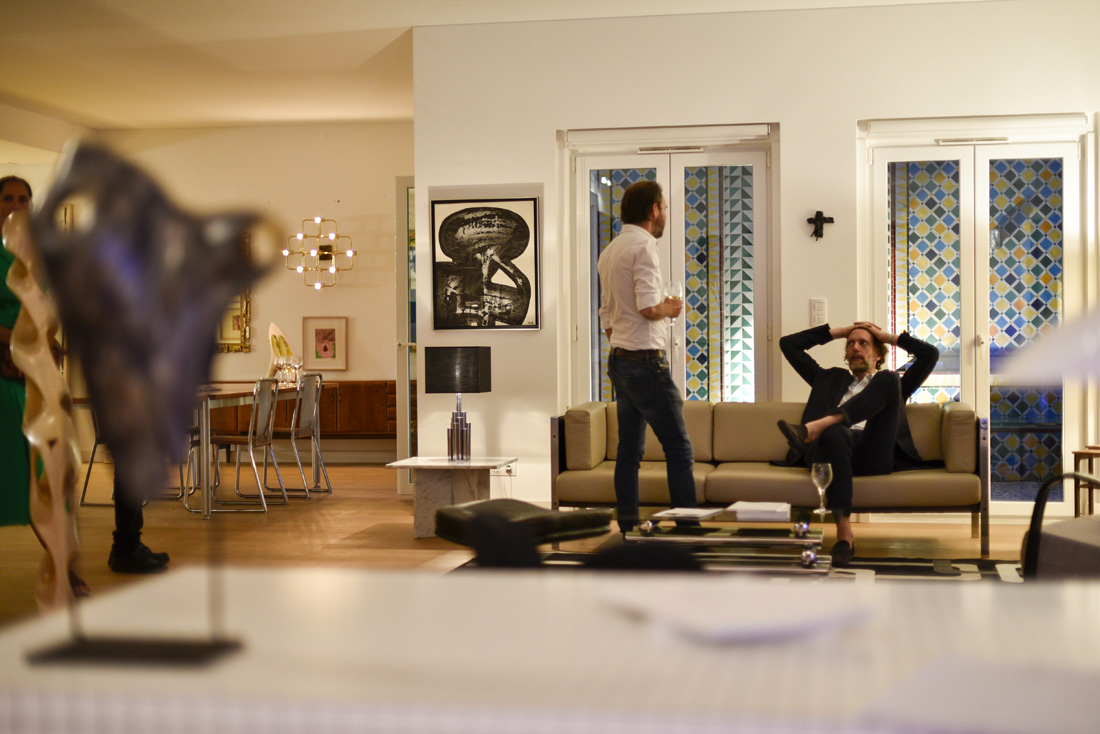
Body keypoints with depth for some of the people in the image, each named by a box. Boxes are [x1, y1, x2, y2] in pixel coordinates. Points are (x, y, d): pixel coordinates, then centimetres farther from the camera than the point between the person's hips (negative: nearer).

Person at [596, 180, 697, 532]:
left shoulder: (609, 252, 15)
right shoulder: (643, 246, -13)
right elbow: (648, 308, -22)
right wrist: (670, 308, -5)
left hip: (618, 358, 9)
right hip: (645, 360, -9)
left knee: (629, 450, 10)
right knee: (678, 448, -5)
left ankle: (628, 529, 12)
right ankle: (688, 527, -5)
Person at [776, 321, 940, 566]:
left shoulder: (890, 382, 35)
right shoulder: (830, 379, 40)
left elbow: (931, 354, 21)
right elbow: (788, 344, 37)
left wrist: (888, 337, 28)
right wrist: (836, 332, 36)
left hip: (873, 455, 0)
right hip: (833, 446, 1)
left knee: (889, 379, -21)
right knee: (835, 432, -39)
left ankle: (815, 427, -39)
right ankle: (844, 534, -48)